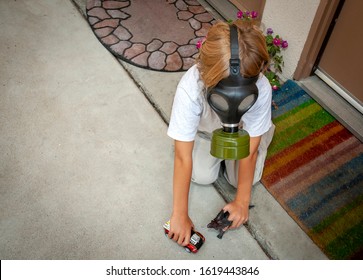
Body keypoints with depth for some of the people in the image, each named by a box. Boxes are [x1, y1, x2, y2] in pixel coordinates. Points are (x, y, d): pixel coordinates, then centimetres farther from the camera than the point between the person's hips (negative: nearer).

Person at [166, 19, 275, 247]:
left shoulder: (261, 89, -40)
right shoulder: (190, 89, -44)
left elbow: (248, 152, -26)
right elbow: (183, 158, -37)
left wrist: (242, 201, -21)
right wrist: (180, 214, -31)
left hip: (241, 132, 1)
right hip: (206, 130, 0)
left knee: (244, 178, -9)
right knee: (202, 176, -13)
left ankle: (263, 129, 19)